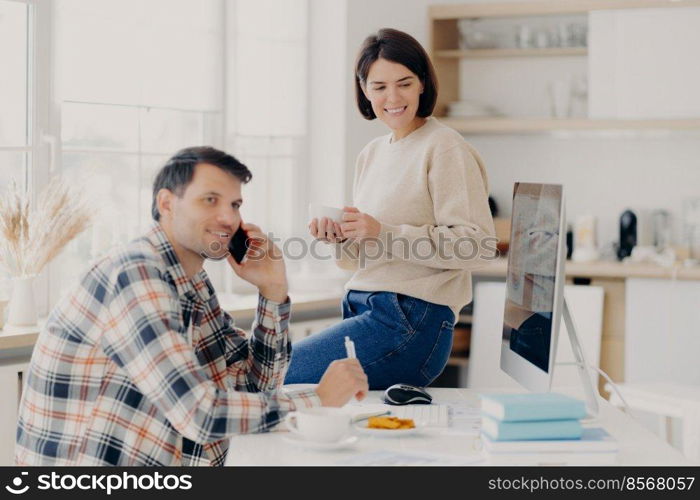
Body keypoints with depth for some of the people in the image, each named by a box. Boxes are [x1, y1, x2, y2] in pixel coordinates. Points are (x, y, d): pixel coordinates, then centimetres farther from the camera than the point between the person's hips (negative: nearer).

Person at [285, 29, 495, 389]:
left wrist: (385, 233, -19)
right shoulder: (371, 155, 17)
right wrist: (340, 238, 1)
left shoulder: (445, 149, -6)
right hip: (362, 311, 8)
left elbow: (476, 244, -15)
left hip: (410, 319, -8)